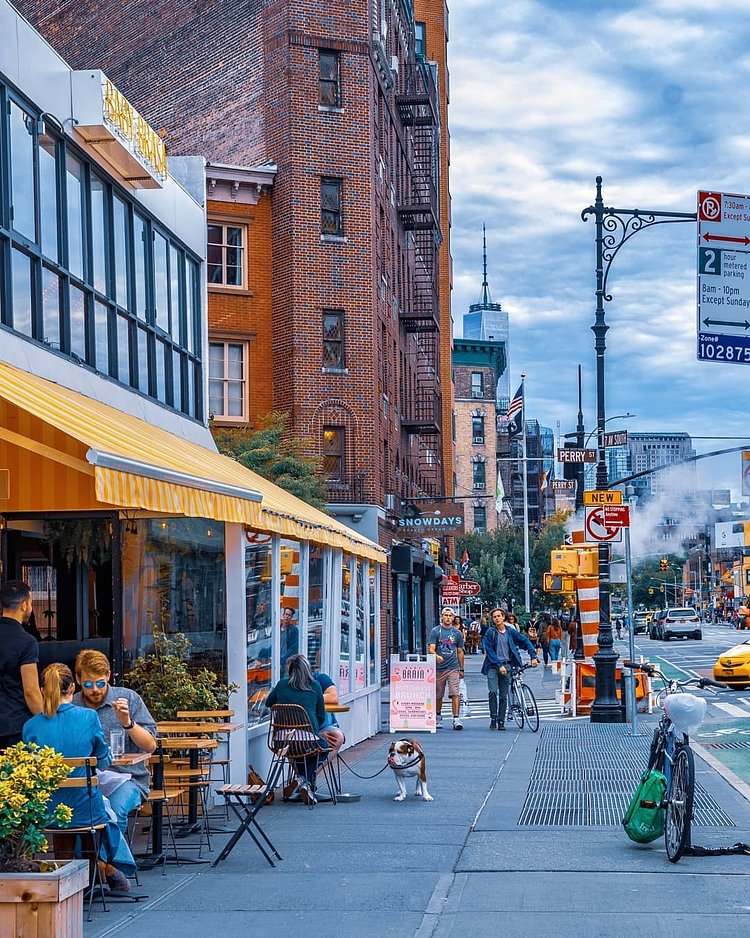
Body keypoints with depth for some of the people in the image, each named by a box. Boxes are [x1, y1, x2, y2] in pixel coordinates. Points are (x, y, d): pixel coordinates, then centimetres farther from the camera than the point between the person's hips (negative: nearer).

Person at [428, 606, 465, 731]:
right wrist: (436, 656, -29)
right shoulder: (435, 631, 2)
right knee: (438, 695, 8)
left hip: (453, 667, 1)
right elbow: (431, 648, -7)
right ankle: (438, 717, 25)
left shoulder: (457, 633, 10)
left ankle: (456, 718, -13)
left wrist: (461, 669, 17)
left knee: (455, 694, -11)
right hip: (439, 667, -1)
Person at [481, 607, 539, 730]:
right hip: (493, 666, -3)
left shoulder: (511, 631, 5)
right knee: (492, 691, -19)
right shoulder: (490, 632, -3)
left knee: (503, 696, 5)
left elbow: (525, 641, 9)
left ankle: (501, 721, 11)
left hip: (506, 666, 3)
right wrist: (499, 665, -14)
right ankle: (493, 719, -8)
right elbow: (489, 651, -7)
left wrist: (533, 656, -2)